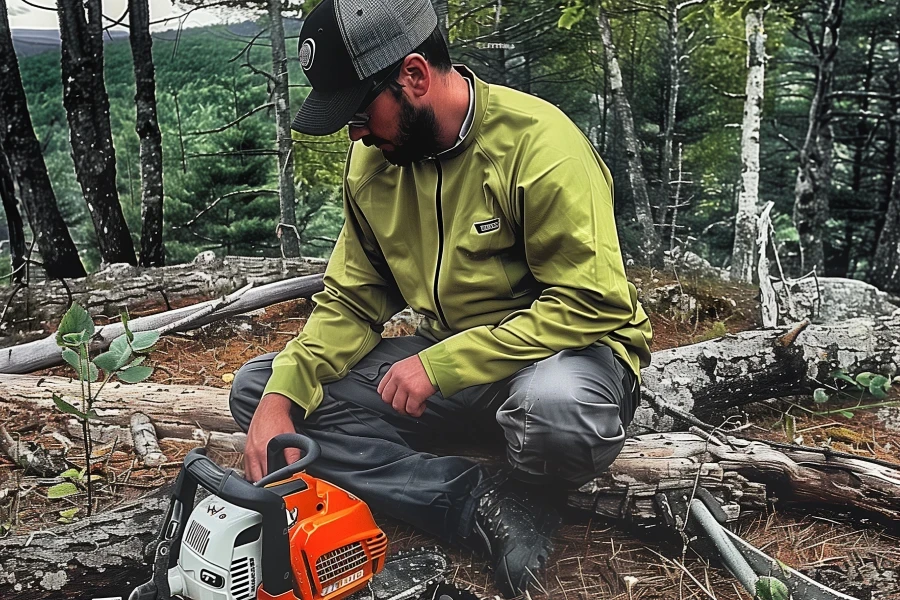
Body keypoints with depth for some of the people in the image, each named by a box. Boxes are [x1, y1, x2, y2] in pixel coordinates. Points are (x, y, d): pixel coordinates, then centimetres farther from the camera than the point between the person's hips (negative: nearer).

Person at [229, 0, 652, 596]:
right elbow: (351, 304, 3)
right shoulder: (373, 160, -1)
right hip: (443, 361, 7)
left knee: (555, 407, -43)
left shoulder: (537, 141, -21)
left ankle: (523, 492, -3)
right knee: (258, 387, -4)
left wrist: (442, 365, -27)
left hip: (566, 351, -6)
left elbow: (592, 304, -25)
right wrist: (281, 398, -13)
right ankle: (486, 505, -14)